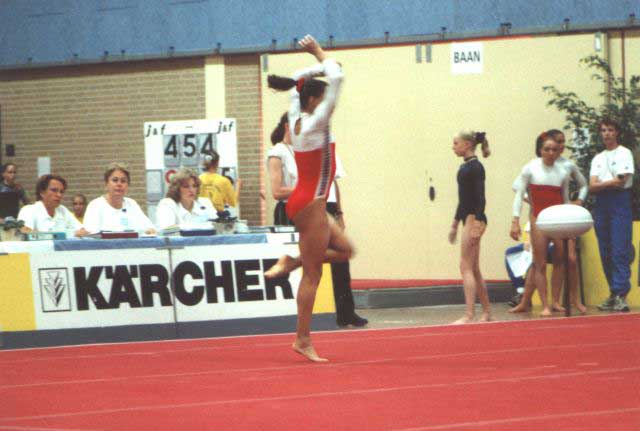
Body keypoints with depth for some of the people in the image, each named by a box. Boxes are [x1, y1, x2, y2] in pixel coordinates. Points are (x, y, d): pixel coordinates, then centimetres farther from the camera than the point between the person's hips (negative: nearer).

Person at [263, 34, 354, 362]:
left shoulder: (297, 120, 7)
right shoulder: (315, 124, -15)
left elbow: (297, 83, 23)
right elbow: (336, 79, -18)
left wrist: (317, 65, 16)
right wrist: (320, 55, -6)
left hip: (303, 203, 9)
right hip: (310, 204, -9)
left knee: (344, 249, 19)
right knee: (312, 274, -4)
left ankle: (291, 262, 9)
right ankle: (303, 340, -1)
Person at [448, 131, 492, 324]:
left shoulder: (476, 167, -12)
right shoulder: (465, 167, 15)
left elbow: (480, 198, -18)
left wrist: (476, 224, -24)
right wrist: (455, 224, 24)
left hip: (474, 219, -10)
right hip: (468, 219, 10)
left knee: (466, 266, -12)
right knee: (474, 269, 12)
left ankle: (469, 315, -14)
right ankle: (486, 312, 19)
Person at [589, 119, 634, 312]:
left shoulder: (624, 153, 1)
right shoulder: (598, 158, 17)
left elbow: (621, 182, -10)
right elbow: (592, 187, 5)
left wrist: (601, 184, -1)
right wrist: (610, 183, -9)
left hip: (620, 202, -6)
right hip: (601, 203, 6)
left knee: (620, 251, -13)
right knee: (605, 252, 5)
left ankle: (621, 295, -17)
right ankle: (614, 294, 10)